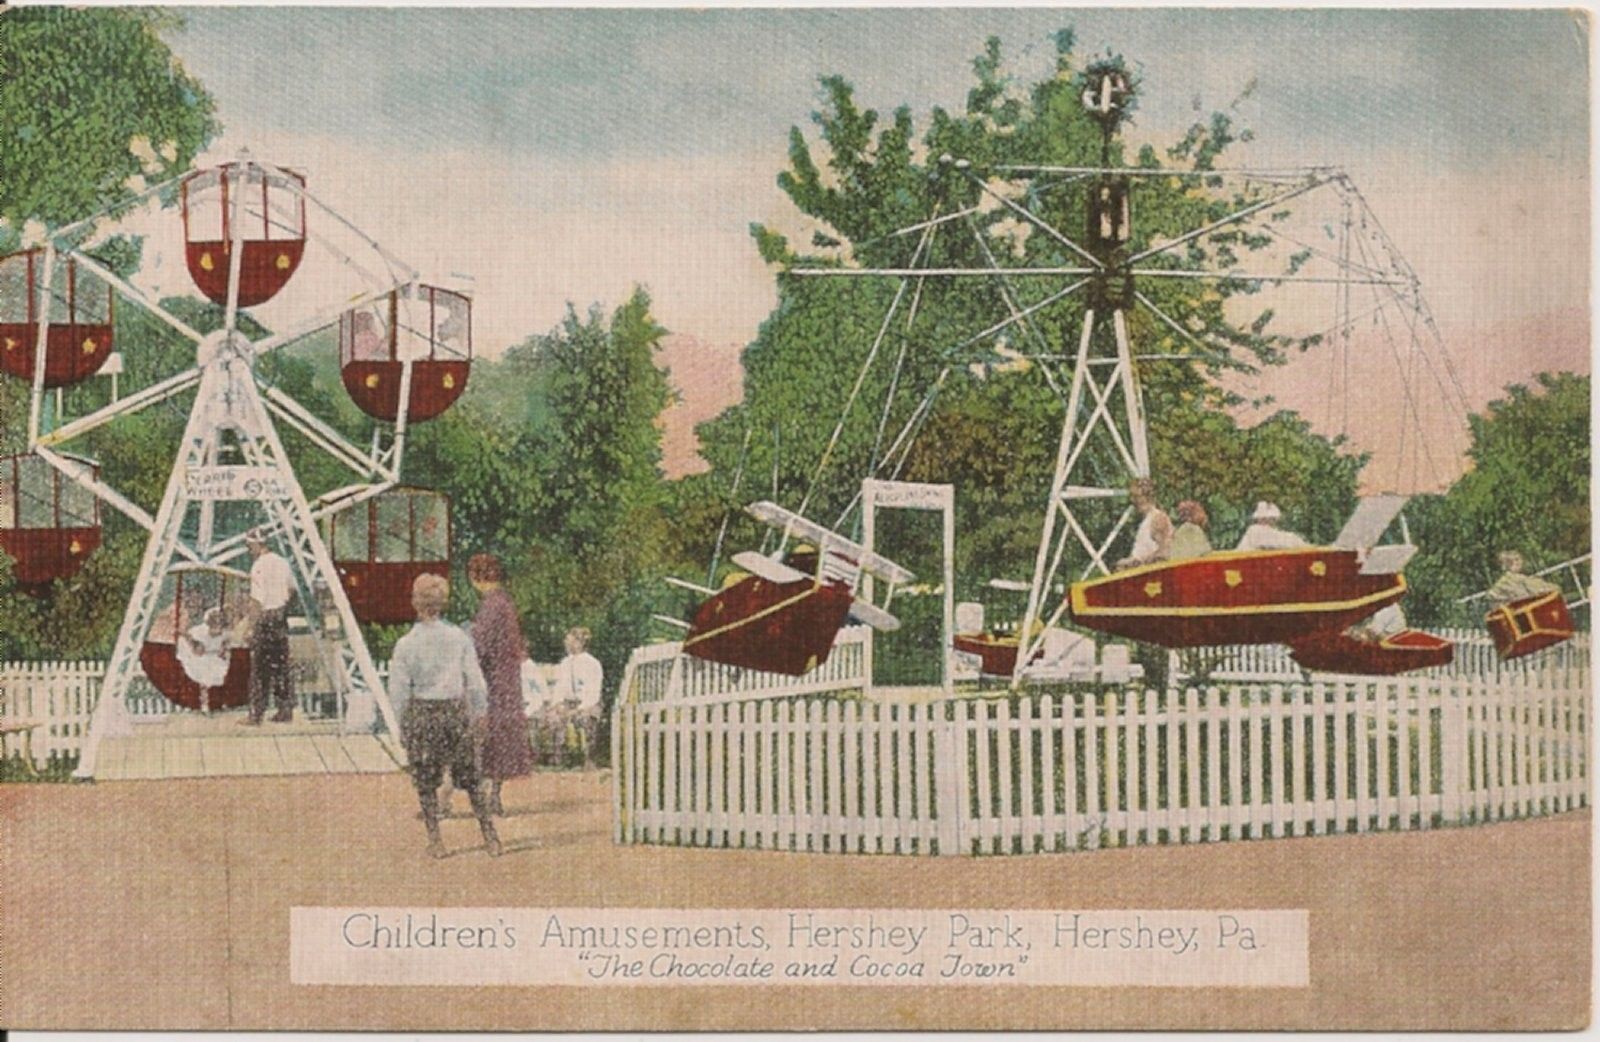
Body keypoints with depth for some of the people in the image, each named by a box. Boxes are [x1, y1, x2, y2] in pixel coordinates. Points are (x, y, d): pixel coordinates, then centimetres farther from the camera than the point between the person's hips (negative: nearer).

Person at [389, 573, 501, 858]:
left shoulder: (406, 645, -8)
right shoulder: (459, 638, -3)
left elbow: (398, 691, -5)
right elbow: (476, 682, 1)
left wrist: (402, 725, 6)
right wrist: (479, 716, 12)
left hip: (421, 713, -2)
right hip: (456, 710, 2)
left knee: (426, 782, 10)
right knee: (470, 777, 12)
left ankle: (435, 840, 10)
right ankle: (490, 836, 13)